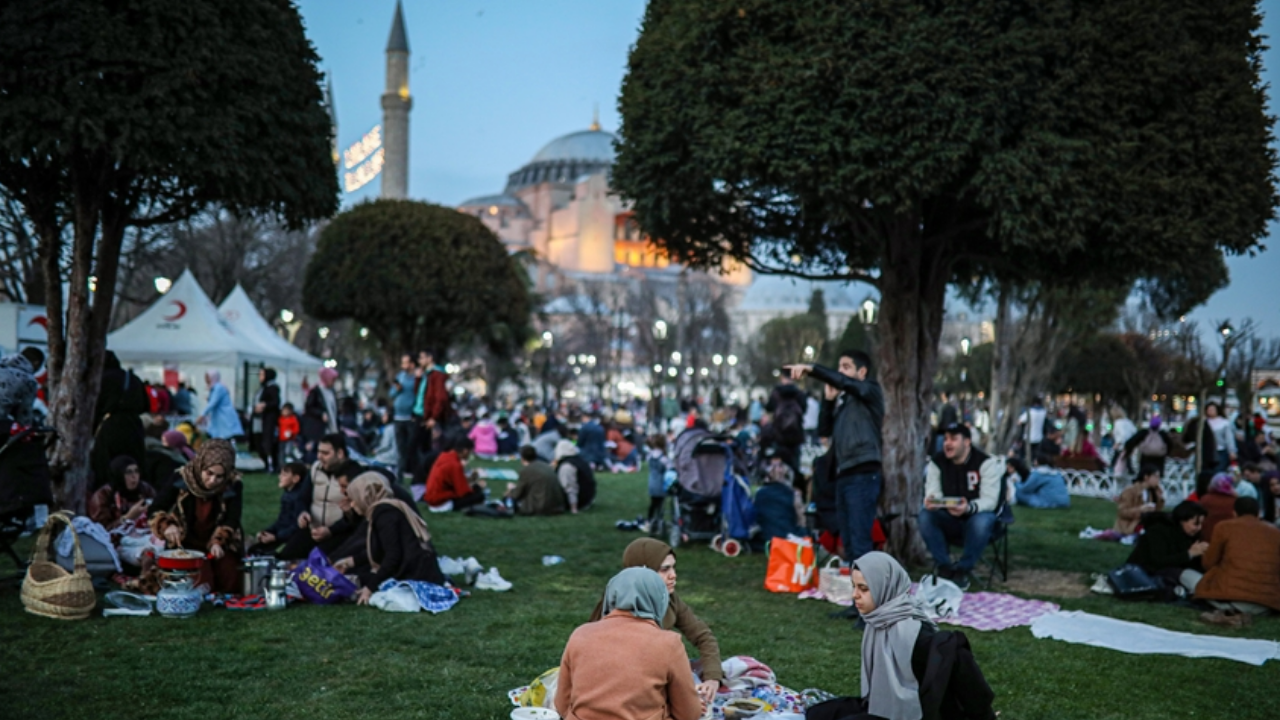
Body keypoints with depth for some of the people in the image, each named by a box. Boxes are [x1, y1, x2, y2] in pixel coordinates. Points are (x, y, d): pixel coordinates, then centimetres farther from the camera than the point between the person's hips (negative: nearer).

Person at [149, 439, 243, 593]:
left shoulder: (234, 486, -11)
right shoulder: (182, 478, -13)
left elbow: (232, 521, -17)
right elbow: (155, 509, -11)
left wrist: (218, 542, -37)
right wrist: (167, 526, -34)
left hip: (220, 546, 1)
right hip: (187, 544, -1)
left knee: (230, 583, -17)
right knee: (201, 582, -25)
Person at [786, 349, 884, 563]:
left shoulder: (871, 391, 0)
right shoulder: (843, 399, 21)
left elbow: (843, 382, -20)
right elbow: (824, 431, 18)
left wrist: (811, 369, -26)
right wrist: (829, 400, 8)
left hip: (863, 474, -8)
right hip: (844, 475, 8)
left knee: (859, 542, -12)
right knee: (847, 542, 11)